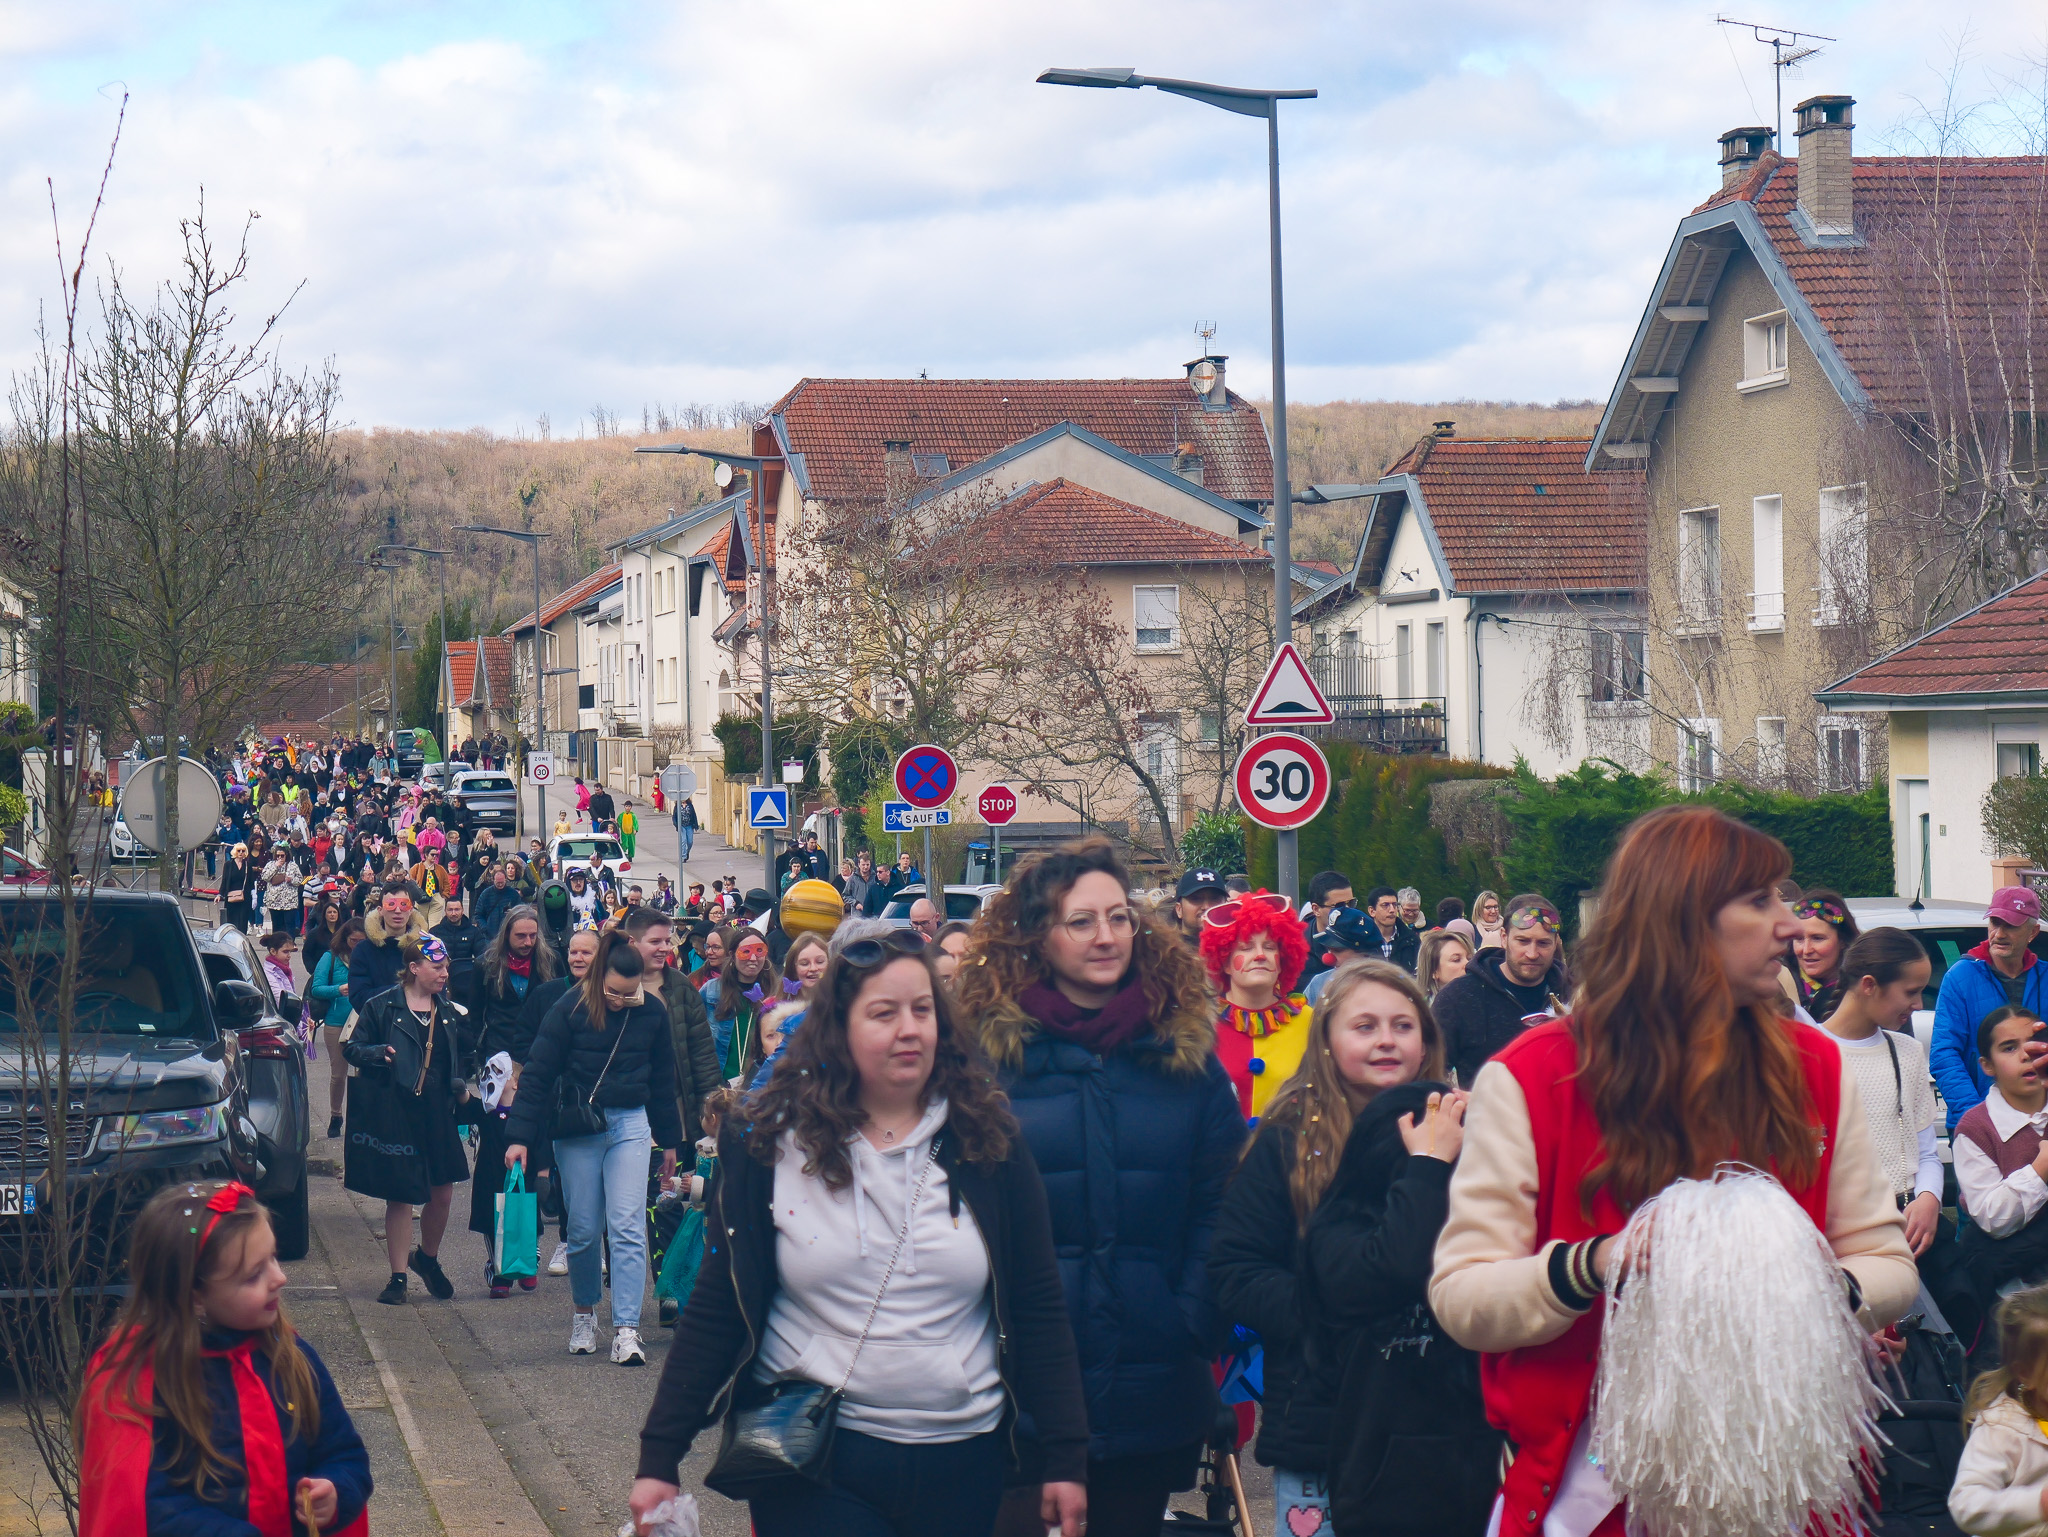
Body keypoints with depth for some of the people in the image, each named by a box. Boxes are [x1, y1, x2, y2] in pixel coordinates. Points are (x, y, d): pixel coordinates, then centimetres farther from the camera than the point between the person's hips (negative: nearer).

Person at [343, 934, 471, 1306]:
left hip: (436, 1113, 4)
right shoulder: (381, 1007, -5)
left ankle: (428, 1258, 30)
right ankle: (398, 1277, 11)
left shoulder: (448, 1011, 11)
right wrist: (379, 1054, -20)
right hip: (393, 1112, -4)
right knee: (400, 1197, 1)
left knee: (442, 1194, 4)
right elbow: (352, 1048, -2)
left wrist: (458, 1087, 9)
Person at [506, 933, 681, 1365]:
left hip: (630, 1124, 1)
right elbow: (537, 1073, -6)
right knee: (583, 1229, 4)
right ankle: (584, 1313, 26)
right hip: (577, 1130, -1)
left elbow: (662, 1080, 12)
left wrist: (669, 1140, 16)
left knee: (628, 1227, -8)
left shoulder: (652, 1013, -1)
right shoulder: (571, 1010, -9)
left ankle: (627, 1329, -11)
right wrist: (519, 1137, -10)